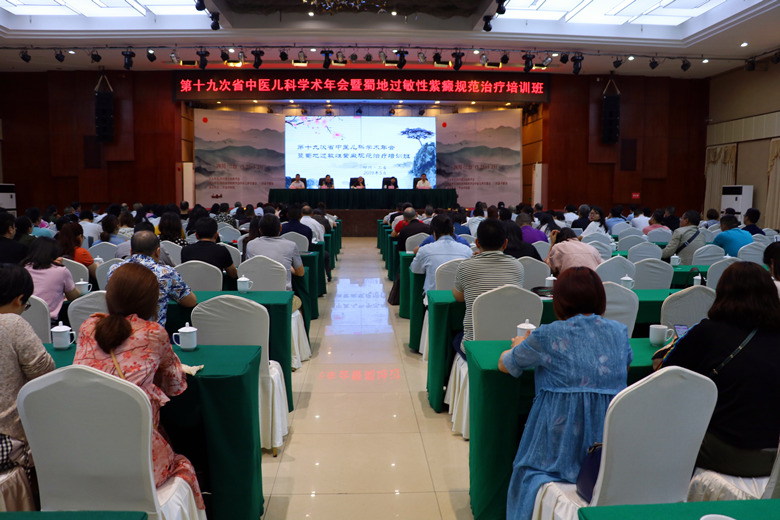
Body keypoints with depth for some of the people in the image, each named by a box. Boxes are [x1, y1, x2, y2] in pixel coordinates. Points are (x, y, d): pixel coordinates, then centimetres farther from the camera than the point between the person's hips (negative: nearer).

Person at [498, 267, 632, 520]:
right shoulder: (619, 331, 3)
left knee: (528, 475, 24)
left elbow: (504, 364, 7)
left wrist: (519, 346, 29)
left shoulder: (546, 336, -8)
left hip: (561, 448, -4)